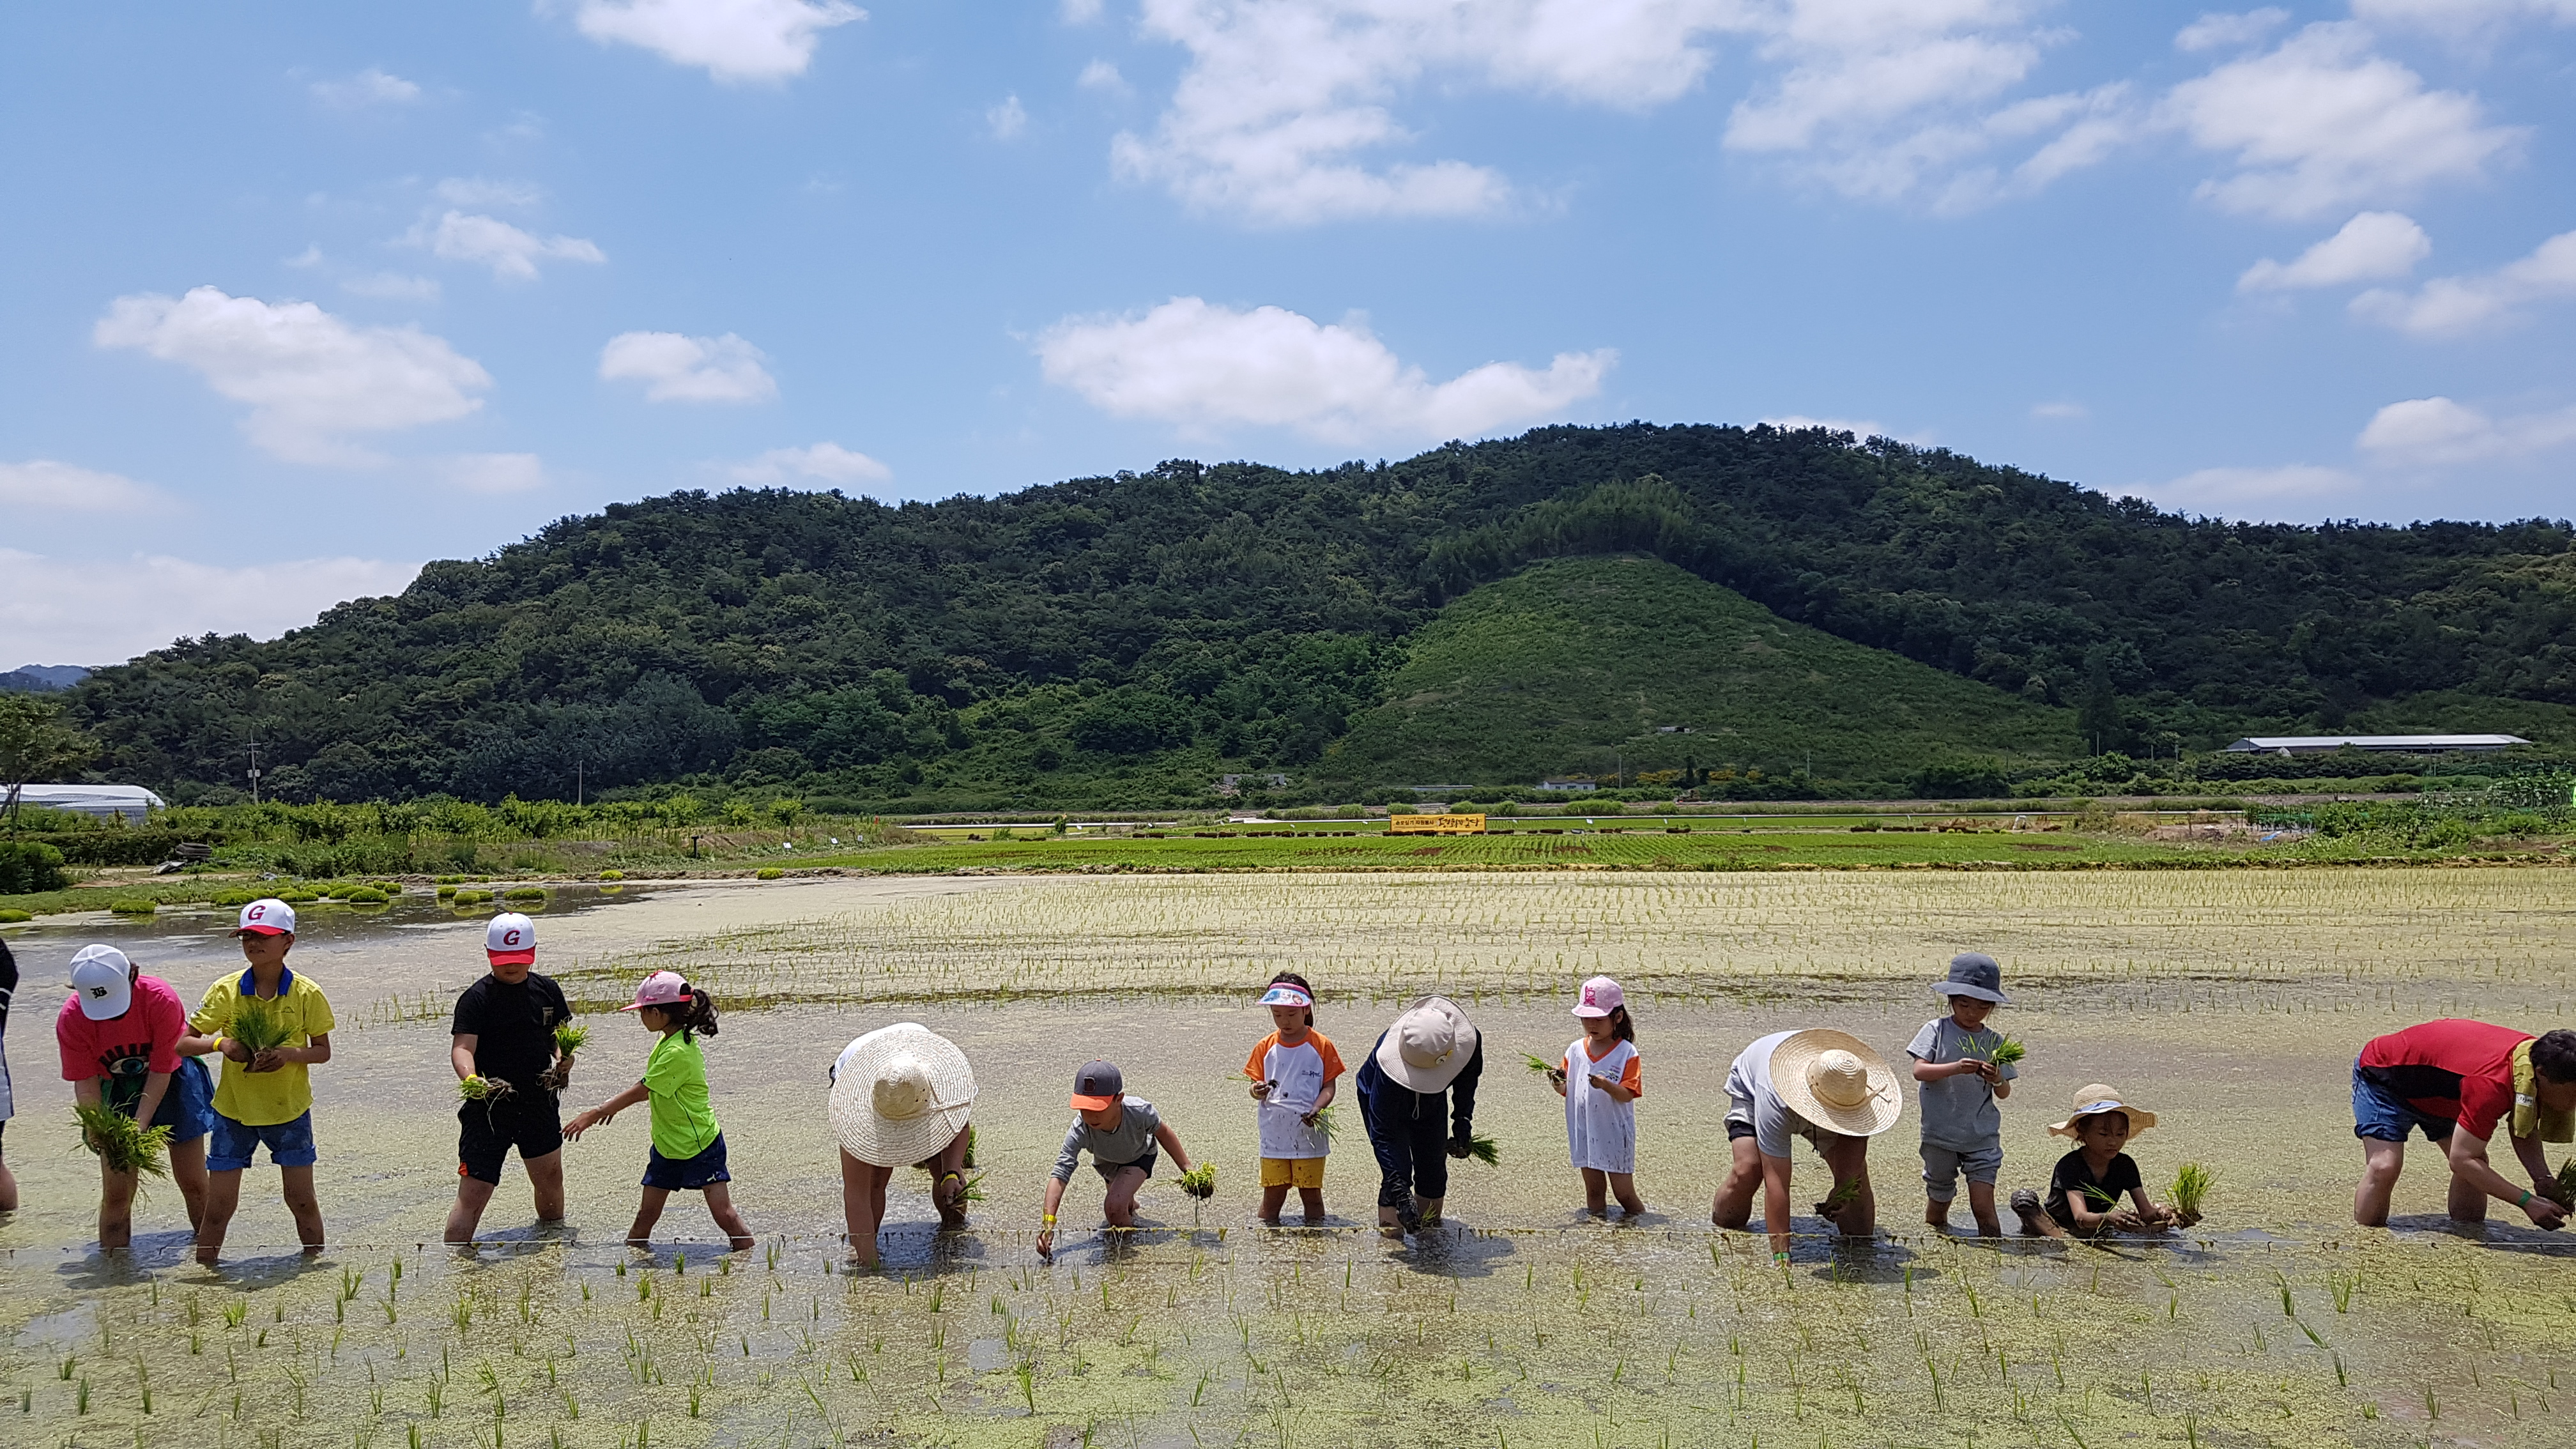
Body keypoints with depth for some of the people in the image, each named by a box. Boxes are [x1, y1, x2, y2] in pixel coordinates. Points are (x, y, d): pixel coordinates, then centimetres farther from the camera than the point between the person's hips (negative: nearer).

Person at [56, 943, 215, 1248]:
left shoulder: (161, 999, -30)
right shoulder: (71, 1019, -21)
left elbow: (161, 1071, -23)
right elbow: (85, 1083, -15)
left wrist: (139, 1125, -29)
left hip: (170, 1083, -1)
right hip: (117, 1088, 2)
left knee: (193, 1183, 3)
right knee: (116, 1193, -4)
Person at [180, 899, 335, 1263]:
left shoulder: (306, 993, -8)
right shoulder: (225, 990, -6)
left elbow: (323, 1051, -2)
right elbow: (184, 1043, -2)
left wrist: (289, 1054, -22)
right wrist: (220, 1044, -22)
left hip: (289, 1110, -1)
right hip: (234, 1110, 1)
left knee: (302, 1201, 8)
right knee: (219, 1206, 4)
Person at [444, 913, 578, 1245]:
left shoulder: (547, 990, 5)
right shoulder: (476, 997, -10)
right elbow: (462, 1046, -19)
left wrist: (563, 1059, -9)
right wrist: (470, 1078, -40)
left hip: (540, 1105, 5)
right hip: (488, 1110, -5)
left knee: (550, 1181, 21)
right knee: (472, 1196, -9)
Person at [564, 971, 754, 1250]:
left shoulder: (677, 1053, -26)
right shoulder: (668, 1041, 5)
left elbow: (640, 1092, -21)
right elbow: (651, 1090, 19)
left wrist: (592, 1116, -15)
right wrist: (611, 1107, 16)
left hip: (700, 1146, -9)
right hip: (667, 1145, 9)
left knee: (723, 1213, -6)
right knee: (647, 1213, 11)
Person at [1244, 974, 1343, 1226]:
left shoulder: (1321, 1045, -2)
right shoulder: (1266, 1047, 4)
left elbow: (1329, 1086, -2)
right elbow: (1256, 1084, 5)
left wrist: (1316, 1110, -19)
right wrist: (1258, 1091, -19)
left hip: (1309, 1134, -1)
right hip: (1274, 1136, 1)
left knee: (1311, 1193, 7)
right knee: (1273, 1193, 5)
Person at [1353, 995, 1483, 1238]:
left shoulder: (1469, 1041, -35)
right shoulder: (1389, 1065, -46)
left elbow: (1468, 1076, -6)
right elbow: (1382, 1134, -39)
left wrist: (1463, 1119, -12)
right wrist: (1401, 1194, -43)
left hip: (1432, 1103, 4)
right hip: (1382, 1097, -4)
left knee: (1433, 1170, 7)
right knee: (1398, 1171, -16)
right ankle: (1390, 1232, -4)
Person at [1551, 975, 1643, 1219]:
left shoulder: (1626, 1052, -9)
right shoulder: (1575, 1050, 4)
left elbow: (1627, 1095, -15)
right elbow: (1566, 1091, 8)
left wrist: (1606, 1085, -33)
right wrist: (1558, 1082, -14)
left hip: (1615, 1134, -4)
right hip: (1584, 1132, 4)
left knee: (1624, 1194, 5)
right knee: (1593, 1193, 14)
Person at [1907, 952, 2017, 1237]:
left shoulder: (1995, 1042, 1)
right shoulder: (1936, 1030, -5)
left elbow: (2004, 1094, 2)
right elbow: (1919, 1071, -15)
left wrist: (1998, 1080, -21)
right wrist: (1956, 1068, -30)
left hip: (1982, 1138, 1)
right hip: (1940, 1135, 0)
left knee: (1983, 1207, -9)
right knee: (1939, 1201, 14)